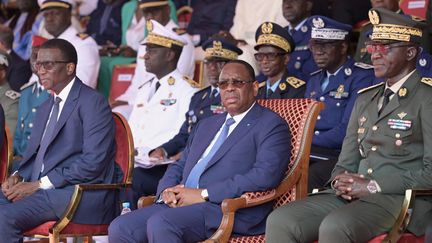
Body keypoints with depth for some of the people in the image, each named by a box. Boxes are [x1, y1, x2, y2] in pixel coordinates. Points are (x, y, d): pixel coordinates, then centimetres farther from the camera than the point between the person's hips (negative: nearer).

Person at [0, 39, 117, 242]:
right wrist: (17, 176, 1)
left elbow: (93, 163, -15)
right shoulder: (46, 107, 23)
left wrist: (40, 184, -17)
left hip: (81, 196, -8)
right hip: (43, 189, 8)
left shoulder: (93, 103, -6)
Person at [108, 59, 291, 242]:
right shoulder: (206, 125, 28)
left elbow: (265, 176, -13)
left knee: (160, 223, -33)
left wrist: (204, 194, -16)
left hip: (229, 210, -7)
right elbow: (180, 165, 29)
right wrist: (167, 190, 2)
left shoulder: (271, 126, 2)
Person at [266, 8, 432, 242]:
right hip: (351, 196, 7)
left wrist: (372, 187, -14)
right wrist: (341, 181, -1)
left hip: (403, 200, -7)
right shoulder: (365, 98, 22)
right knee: (280, 221, -15)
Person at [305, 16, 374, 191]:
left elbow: (347, 131, -12)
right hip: (309, 155, 6)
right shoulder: (314, 80, 22)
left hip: (339, 156, -6)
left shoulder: (362, 76, -2)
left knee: (308, 180, -34)